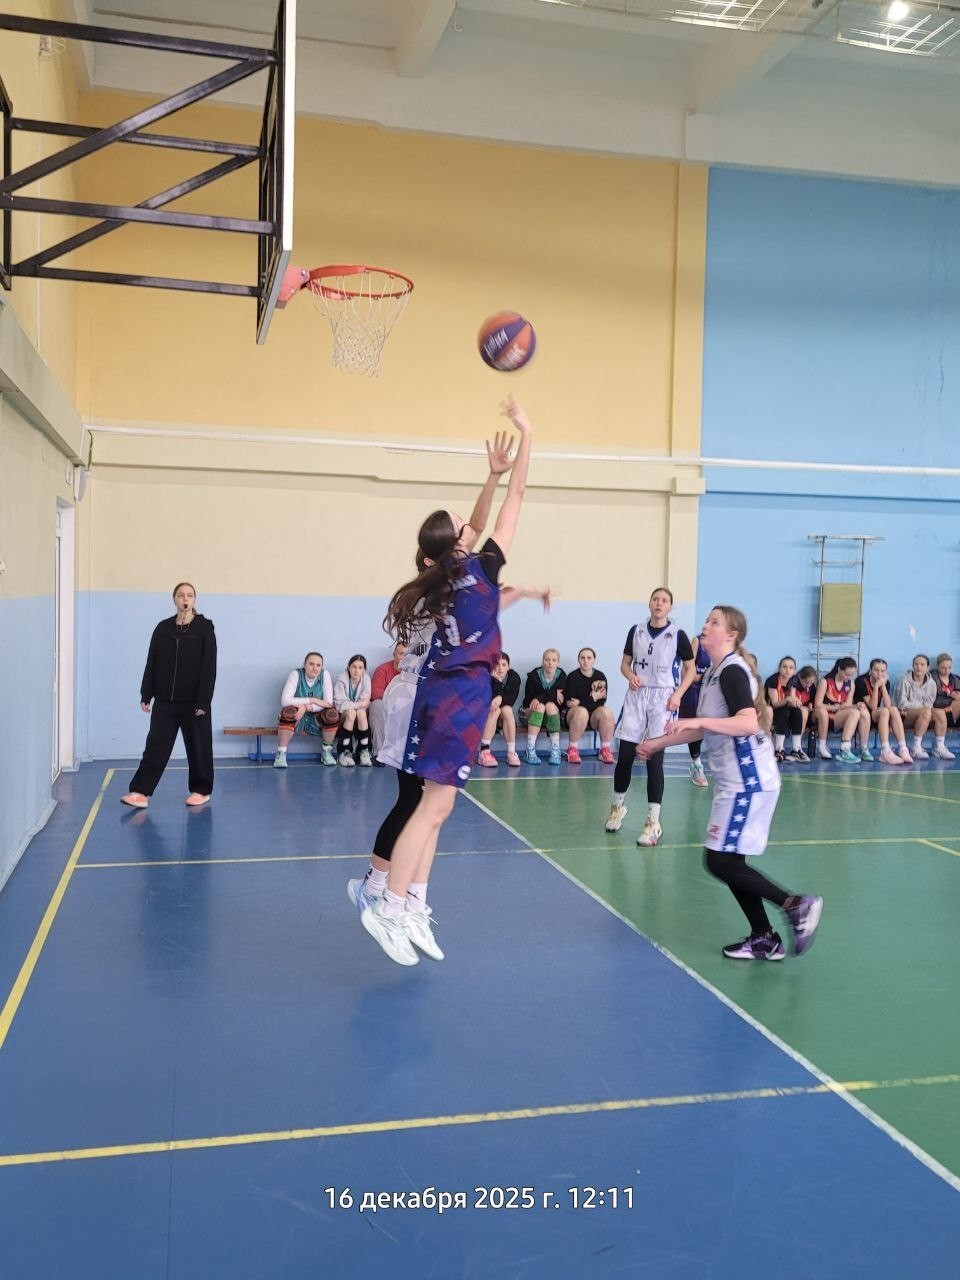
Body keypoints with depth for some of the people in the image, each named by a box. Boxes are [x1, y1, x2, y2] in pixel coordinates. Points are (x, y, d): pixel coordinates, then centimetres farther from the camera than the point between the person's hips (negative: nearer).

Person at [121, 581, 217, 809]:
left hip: (193, 701, -3)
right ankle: (141, 792, -1)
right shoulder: (163, 628, 6)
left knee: (198, 747, 6)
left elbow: (209, 667, -8)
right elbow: (152, 664, 8)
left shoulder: (204, 628, -5)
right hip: (164, 700, 3)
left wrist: (204, 701, -13)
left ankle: (201, 790, 20)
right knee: (156, 745, -1)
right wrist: (146, 695, 3)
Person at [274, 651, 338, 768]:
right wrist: (312, 700, -25)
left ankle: (326, 751, -2)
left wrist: (306, 707, -27)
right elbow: (285, 701, -24)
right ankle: (281, 753, -19)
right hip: (296, 719, -2)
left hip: (316, 720, 2)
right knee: (288, 711, -35)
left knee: (332, 714, -28)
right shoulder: (296, 674, -12)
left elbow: (329, 703, -14)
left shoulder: (325, 674, -7)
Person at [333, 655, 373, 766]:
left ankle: (364, 751, -21)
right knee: (351, 713, -33)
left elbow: (365, 702, -10)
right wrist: (358, 704, -23)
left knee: (361, 713, -30)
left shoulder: (366, 679, -6)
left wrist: (351, 704, -25)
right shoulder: (341, 679, -16)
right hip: (341, 715, -2)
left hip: (359, 711, 3)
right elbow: (339, 704, -21)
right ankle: (344, 752, -25)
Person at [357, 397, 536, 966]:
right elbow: (515, 503, -6)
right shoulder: (479, 572, -10)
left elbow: (477, 525, 22)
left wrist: (493, 473, 20)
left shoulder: (443, 575, 7)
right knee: (434, 806, -6)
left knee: (423, 803, 9)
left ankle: (412, 905, 12)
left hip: (435, 693, 8)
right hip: (462, 697, -8)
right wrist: (527, 434, -1)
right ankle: (391, 906, -6)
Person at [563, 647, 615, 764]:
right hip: (574, 715, -2)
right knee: (581, 711, -37)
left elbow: (602, 701, -5)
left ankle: (606, 750, -17)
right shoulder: (572, 677, -5)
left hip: (594, 716, 3)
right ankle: (572, 750, -24)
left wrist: (580, 702, -16)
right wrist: (592, 698, -14)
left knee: (606, 711, -29)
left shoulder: (600, 676, 2)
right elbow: (568, 702, -11)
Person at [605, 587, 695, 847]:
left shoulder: (678, 635, -2)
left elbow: (690, 669, 5)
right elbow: (625, 663, 14)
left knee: (654, 759, -6)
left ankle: (653, 822, 1)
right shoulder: (636, 631, 5)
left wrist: (678, 694, -8)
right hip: (636, 696, 3)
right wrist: (631, 676, -8)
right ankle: (617, 807, 26)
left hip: (662, 699, -3)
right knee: (625, 755, 3)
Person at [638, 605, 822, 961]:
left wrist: (699, 720, -33)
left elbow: (748, 723, -28)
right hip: (734, 780, 10)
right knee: (729, 862, 10)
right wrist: (657, 743, 29)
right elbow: (703, 730, 25)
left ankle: (796, 905, 0)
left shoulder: (733, 671, -14)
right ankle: (765, 939, 17)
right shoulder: (713, 673, 15)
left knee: (720, 862, -7)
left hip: (748, 780, -10)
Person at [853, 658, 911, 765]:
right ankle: (885, 752, -38)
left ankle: (903, 750, -30)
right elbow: (873, 707, -19)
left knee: (894, 710, -24)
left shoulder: (885, 682, 3)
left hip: (877, 716, 5)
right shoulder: (862, 681, -14)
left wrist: (883, 685, -17)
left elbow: (888, 705, -12)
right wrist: (876, 686, -24)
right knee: (884, 711, -30)